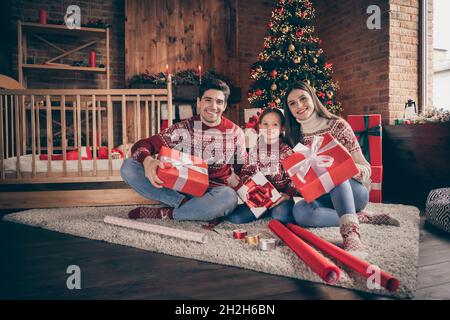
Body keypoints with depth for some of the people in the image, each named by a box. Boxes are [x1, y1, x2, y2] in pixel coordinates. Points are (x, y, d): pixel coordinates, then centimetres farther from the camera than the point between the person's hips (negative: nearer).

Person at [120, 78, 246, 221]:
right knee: (129, 167, -15)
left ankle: (164, 214, -21)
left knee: (229, 197, -38)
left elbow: (242, 169, 10)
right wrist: (147, 160, -30)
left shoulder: (235, 133, 0)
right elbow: (142, 145, -6)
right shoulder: (183, 129, -3)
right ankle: (183, 203, -24)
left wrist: (235, 179, -15)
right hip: (179, 187, 1)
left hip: (211, 192, 0)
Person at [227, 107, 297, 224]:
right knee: (234, 217, -17)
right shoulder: (255, 151, 11)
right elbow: (245, 173, 12)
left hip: (280, 196, -3)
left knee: (281, 215, -37)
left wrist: (287, 194, -18)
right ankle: (269, 212, 1)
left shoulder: (287, 151, 2)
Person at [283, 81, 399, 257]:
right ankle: (361, 217, -19)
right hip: (325, 196, 3)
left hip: (354, 191, -3)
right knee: (299, 211, -31)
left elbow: (365, 168, -9)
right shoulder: (296, 136, 5)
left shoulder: (337, 125, -6)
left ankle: (351, 233, -51)